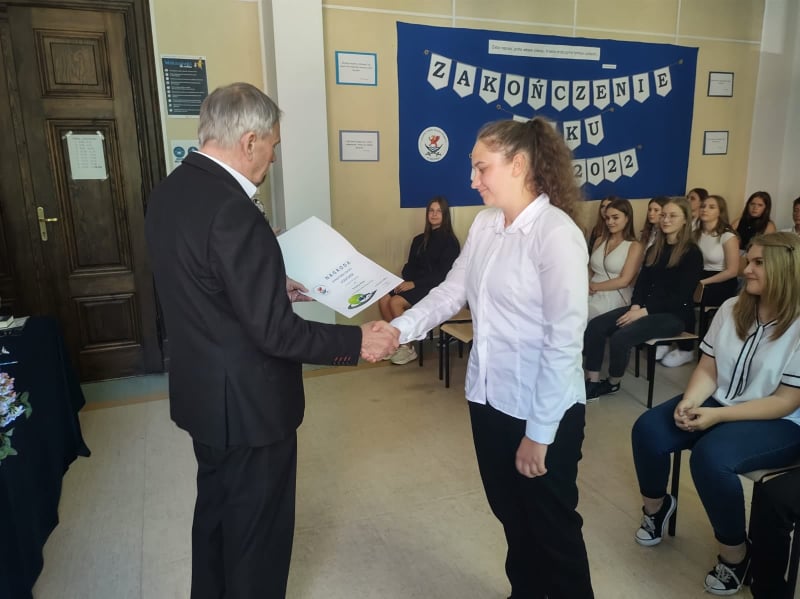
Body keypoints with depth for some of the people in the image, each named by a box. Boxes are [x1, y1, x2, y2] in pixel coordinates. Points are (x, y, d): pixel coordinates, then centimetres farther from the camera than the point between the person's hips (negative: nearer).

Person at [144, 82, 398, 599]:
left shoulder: (169, 192, 1)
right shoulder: (232, 210, -28)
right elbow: (274, 332, -26)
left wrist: (273, 286, 16)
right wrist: (358, 341, -16)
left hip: (202, 391, 9)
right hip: (246, 402, -9)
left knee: (216, 511, 28)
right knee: (257, 529, 13)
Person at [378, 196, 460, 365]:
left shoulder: (450, 241, -4)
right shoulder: (419, 240, 16)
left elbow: (443, 273, -13)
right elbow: (410, 265, 15)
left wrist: (414, 283, -20)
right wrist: (404, 281, -8)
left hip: (435, 287, -6)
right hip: (415, 284, 6)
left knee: (396, 302, -26)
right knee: (383, 299, -19)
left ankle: (407, 348, -10)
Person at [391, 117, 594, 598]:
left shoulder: (556, 234, -19)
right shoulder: (484, 226, 3)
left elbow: (564, 341, -20)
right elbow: (450, 293, 6)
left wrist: (539, 433, -17)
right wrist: (399, 329, -11)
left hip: (544, 412, -7)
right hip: (489, 400, 7)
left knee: (552, 525, 14)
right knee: (511, 515, 24)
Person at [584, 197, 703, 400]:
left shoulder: (692, 253, -6)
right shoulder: (655, 249, 15)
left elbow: (681, 295, -14)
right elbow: (642, 282, 10)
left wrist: (643, 311, -21)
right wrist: (635, 306, -10)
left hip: (674, 314, -7)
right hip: (646, 308, 7)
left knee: (621, 336, -29)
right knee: (595, 325, -16)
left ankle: (612, 383, -4)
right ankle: (592, 382, -15)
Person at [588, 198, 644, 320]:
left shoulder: (634, 246, -1)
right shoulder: (599, 241, 14)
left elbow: (624, 281, -9)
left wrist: (595, 286, -7)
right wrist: (587, 286, -7)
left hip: (614, 299, -4)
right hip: (592, 295, 4)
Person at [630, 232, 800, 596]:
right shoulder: (731, 309, 1)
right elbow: (708, 369, 2)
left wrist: (718, 415, -25)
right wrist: (689, 402, -18)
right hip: (718, 403, 6)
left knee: (711, 456, -32)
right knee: (648, 429, -15)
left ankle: (735, 553, -6)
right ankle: (656, 504, 14)